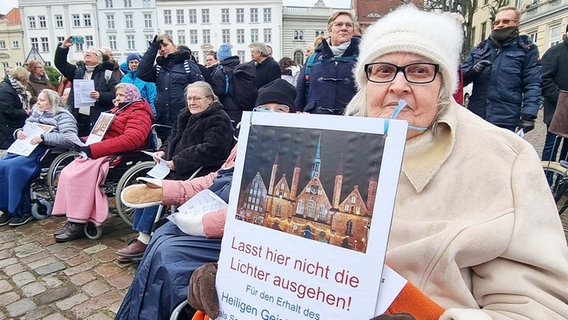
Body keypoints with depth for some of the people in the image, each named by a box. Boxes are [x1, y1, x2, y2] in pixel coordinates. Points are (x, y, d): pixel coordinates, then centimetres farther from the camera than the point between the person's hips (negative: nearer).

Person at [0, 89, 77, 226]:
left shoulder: (62, 115, 2)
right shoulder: (35, 113, 25)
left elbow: (70, 138, -15)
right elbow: (23, 129, 32)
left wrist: (43, 137, -21)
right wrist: (18, 132, 7)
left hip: (43, 152, -7)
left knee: (14, 167, -29)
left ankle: (24, 211, -15)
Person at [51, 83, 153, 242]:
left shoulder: (139, 114, -7)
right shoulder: (117, 110, 23)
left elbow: (131, 139, -24)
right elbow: (101, 132, 28)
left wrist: (93, 149, -23)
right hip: (100, 152, 9)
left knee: (78, 176, -23)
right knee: (67, 173, -7)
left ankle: (78, 225, -13)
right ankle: (72, 220, -4)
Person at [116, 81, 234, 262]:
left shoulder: (218, 120, -11)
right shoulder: (186, 116, 18)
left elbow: (211, 150, -23)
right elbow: (173, 139, 28)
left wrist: (178, 162, -22)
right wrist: (163, 151, 4)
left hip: (198, 173, -9)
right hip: (175, 168, 9)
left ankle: (144, 240, -12)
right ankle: (141, 237, -8)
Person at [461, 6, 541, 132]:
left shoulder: (527, 49, 5)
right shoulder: (479, 49, 15)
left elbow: (533, 85, -2)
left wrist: (529, 115, -14)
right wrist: (473, 70, -10)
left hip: (506, 120, -3)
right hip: (475, 117, 3)